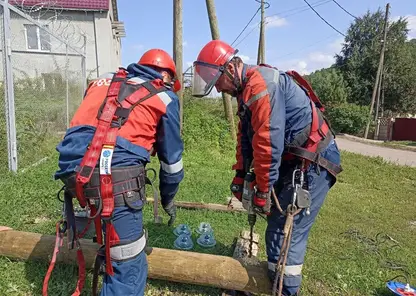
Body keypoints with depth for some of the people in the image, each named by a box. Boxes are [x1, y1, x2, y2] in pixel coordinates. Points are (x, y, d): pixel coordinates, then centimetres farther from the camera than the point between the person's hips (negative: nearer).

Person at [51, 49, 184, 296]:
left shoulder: (103, 81, 25)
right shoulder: (165, 97, 12)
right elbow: (171, 157, 17)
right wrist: (168, 199, 32)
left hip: (72, 173, 7)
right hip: (115, 178, -6)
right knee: (129, 269, 7)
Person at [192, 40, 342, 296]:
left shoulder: (261, 84, -21)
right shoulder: (247, 89, 13)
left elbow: (268, 142, -24)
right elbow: (246, 136, 16)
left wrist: (263, 190, -16)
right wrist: (240, 174, 15)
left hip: (313, 163, -10)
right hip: (293, 161, 10)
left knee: (286, 232, -6)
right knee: (278, 224, 17)